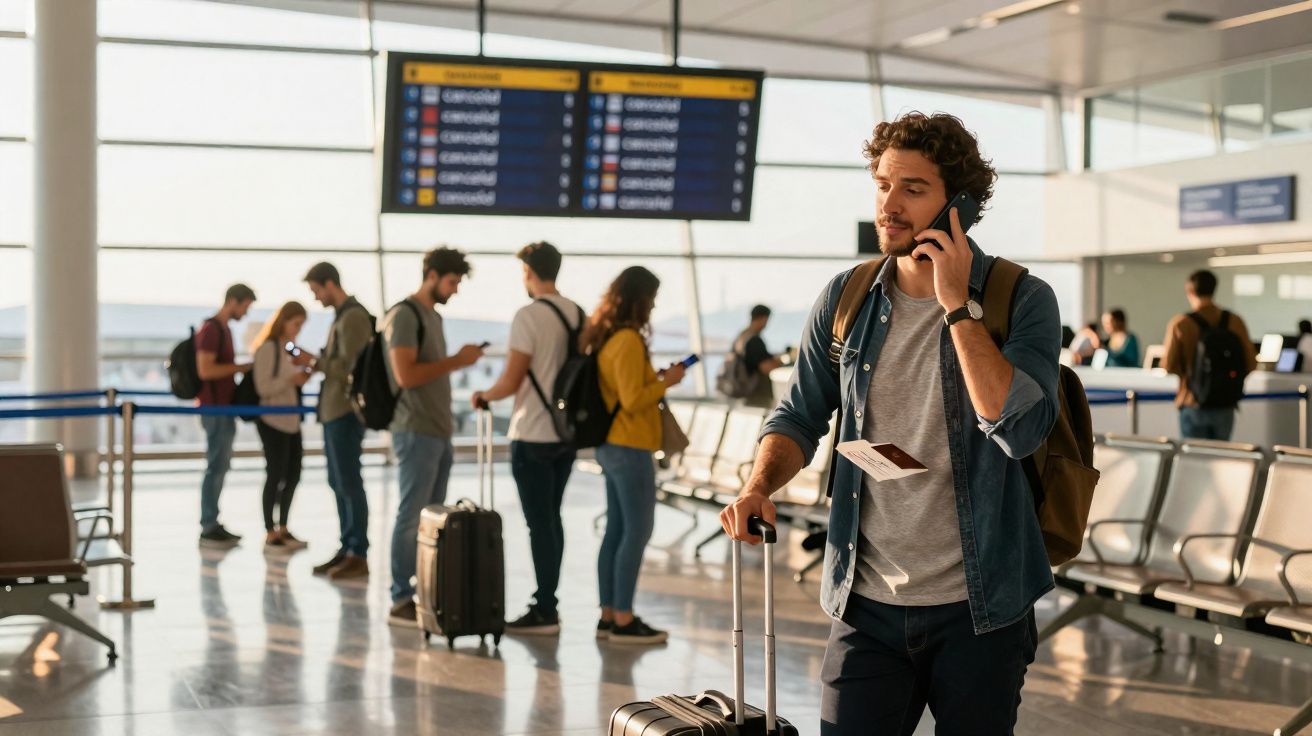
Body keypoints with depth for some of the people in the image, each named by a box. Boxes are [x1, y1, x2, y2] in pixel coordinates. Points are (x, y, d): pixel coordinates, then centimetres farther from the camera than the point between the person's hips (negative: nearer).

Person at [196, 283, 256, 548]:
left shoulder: (224, 330, 15)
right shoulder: (211, 330, -14)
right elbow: (205, 370, -22)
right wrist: (242, 367, -17)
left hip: (224, 408, 10)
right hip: (215, 409, -10)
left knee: (220, 466, 11)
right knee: (216, 467, -7)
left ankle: (212, 524, 15)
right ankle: (208, 529, -4)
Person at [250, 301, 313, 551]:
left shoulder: (290, 349, 14)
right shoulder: (268, 348, -11)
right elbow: (263, 387, -17)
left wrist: (305, 371, 3)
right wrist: (291, 380, -23)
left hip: (291, 421, 8)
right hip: (273, 421, -8)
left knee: (293, 476, 9)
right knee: (275, 476, -3)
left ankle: (282, 529, 19)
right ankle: (270, 533, 5)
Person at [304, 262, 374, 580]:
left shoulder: (353, 317, -13)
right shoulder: (342, 315, 17)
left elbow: (349, 367, -19)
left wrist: (316, 362, -11)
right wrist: (316, 365, 9)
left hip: (345, 413, -10)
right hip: (334, 411, 10)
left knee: (349, 483, -7)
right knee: (339, 484, 12)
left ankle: (358, 555, -4)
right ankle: (347, 550, 17)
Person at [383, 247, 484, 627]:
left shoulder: (433, 316, 18)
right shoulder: (404, 315, -9)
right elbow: (406, 375, -19)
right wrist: (456, 360, -15)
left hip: (439, 432, 9)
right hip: (416, 433, -9)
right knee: (412, 517, -7)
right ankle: (402, 601, -4)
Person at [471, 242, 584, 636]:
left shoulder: (529, 316, -15)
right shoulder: (579, 315, 7)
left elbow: (511, 381, -15)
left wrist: (483, 396, 2)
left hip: (533, 436, -7)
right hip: (567, 431, 7)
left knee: (540, 522, -3)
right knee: (552, 518, 15)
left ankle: (545, 613, 1)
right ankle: (547, 602, 21)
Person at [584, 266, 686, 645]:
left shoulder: (606, 337, 11)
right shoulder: (629, 340, -17)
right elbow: (633, 400, -20)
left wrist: (655, 379, 11)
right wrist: (666, 382, -8)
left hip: (612, 446, 10)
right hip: (630, 448, -10)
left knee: (616, 529, 12)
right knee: (637, 531, -4)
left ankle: (608, 615, 16)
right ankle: (623, 620, -2)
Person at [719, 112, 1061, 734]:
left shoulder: (1022, 301, -8)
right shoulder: (845, 300, 3)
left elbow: (1020, 428, -22)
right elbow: (800, 417, 10)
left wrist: (957, 306, -20)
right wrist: (759, 486, -9)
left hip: (979, 611, -2)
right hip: (866, 603, 2)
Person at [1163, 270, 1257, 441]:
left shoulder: (1180, 324, -10)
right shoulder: (1235, 322, -2)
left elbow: (1168, 366, -10)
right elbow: (1251, 363, 1)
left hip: (1193, 405, -3)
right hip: (1225, 407, 3)